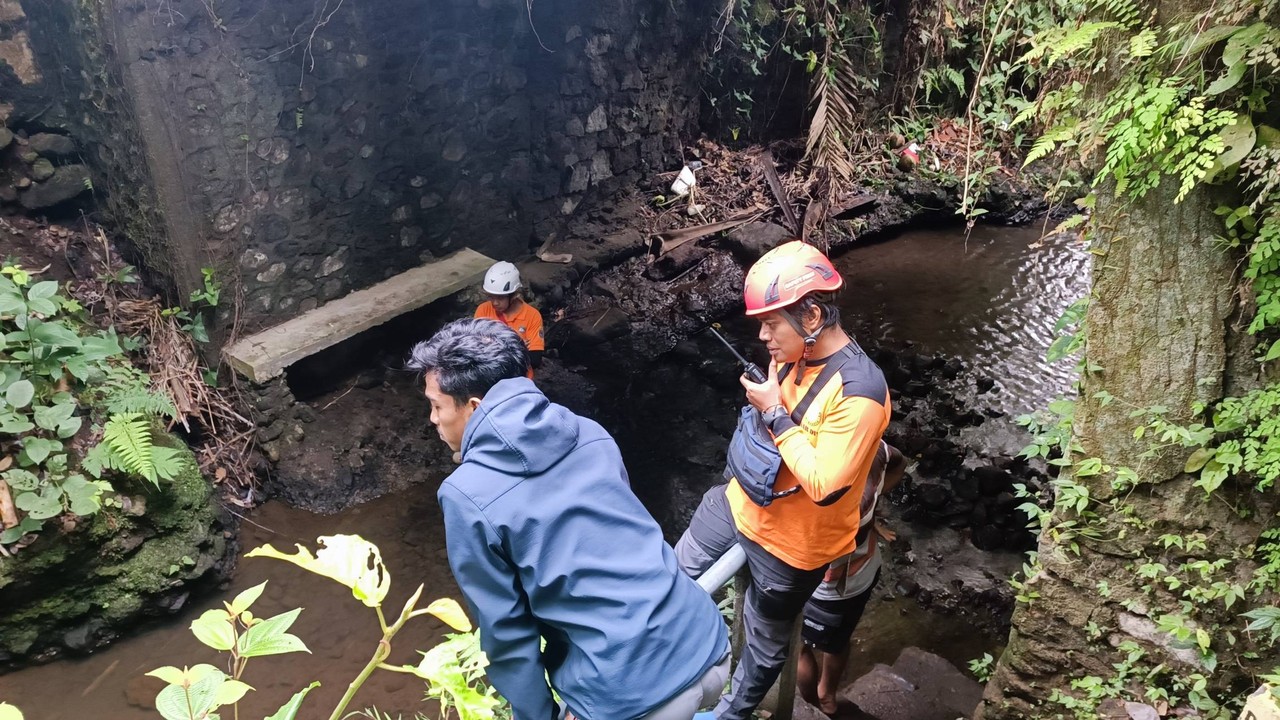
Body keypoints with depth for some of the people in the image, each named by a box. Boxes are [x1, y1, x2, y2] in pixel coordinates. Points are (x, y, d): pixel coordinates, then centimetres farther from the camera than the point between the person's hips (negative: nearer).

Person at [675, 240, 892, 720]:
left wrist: (774, 414, -29)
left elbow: (824, 487, -33)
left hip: (790, 540, -7)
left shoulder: (858, 393, -32)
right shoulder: (793, 354, -6)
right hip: (741, 503, 7)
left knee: (765, 642, 19)